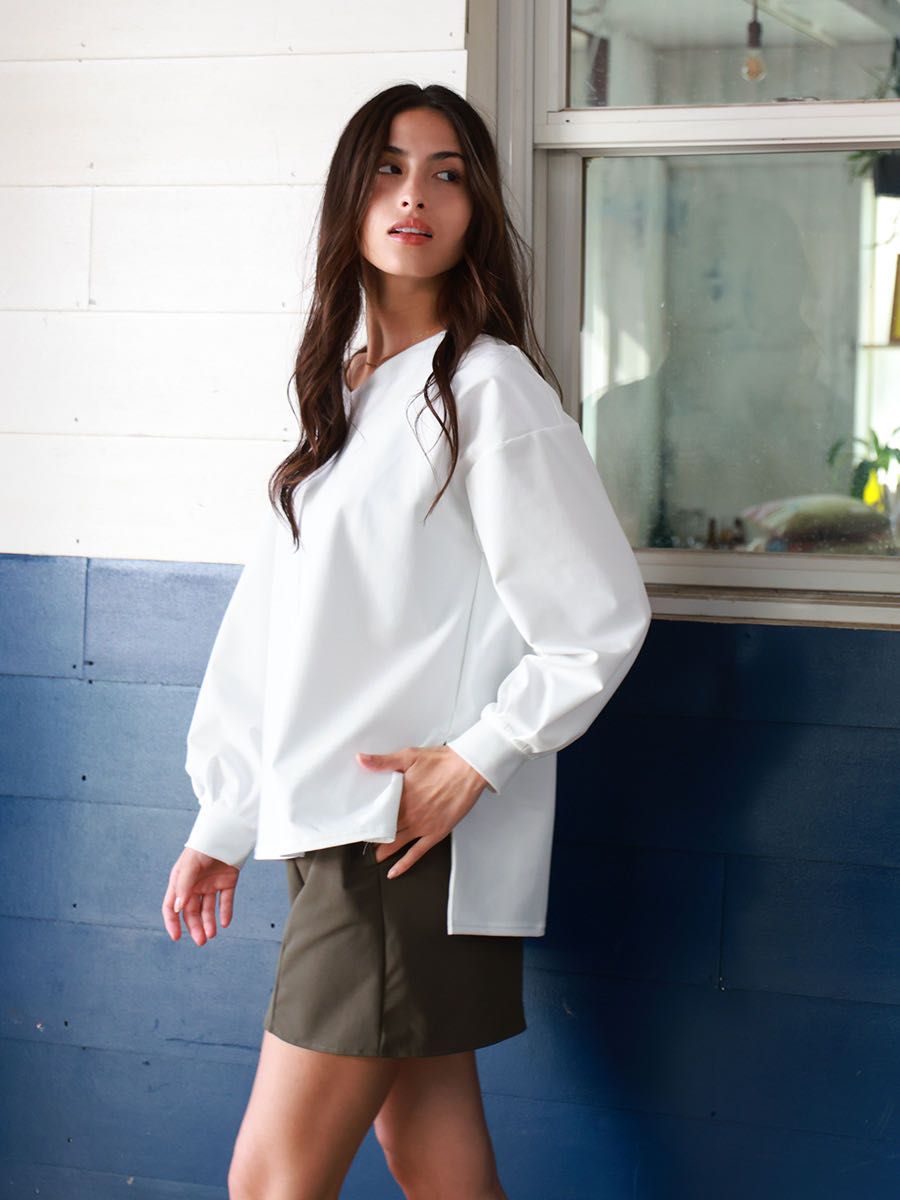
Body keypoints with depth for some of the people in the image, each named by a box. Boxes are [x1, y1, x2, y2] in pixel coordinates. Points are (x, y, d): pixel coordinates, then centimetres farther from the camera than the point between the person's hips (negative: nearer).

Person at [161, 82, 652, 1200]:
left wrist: (472, 762, -14)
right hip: (333, 834, 7)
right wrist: (224, 827, 18)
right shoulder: (340, 394, 16)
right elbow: (269, 626, 18)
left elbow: (601, 619, -10)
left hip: (413, 837, -7)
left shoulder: (487, 389, -8)